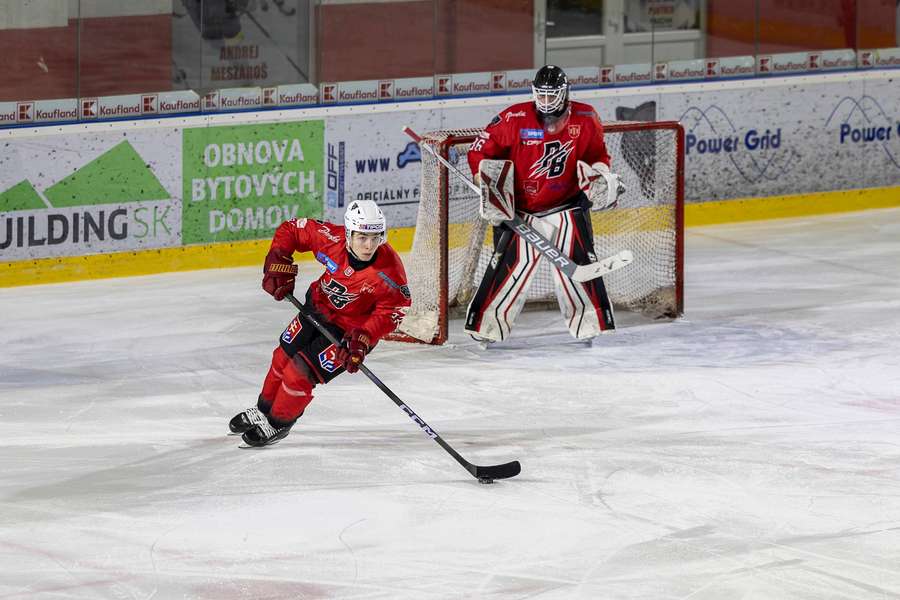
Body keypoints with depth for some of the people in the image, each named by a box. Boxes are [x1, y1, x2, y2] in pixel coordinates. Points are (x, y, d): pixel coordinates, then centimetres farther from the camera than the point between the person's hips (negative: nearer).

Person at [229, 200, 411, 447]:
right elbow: (290, 230, -11)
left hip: (351, 330, -5)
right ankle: (264, 409, 45)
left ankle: (278, 423, 18)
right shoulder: (331, 239, -27)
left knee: (301, 371, -9)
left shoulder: (390, 273, -33)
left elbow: (389, 312, -20)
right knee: (283, 357, 17)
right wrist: (279, 266, -19)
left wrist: (363, 339, -31)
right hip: (318, 307, 5)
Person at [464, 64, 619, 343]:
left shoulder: (585, 119, -5)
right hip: (520, 208, -2)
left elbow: (598, 154, 11)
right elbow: (479, 151, -5)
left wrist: (600, 177, -8)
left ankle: (592, 321, 9)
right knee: (513, 263, -10)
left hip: (567, 205, 2)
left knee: (579, 261, -4)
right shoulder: (514, 119, -13)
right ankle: (486, 324, -2)